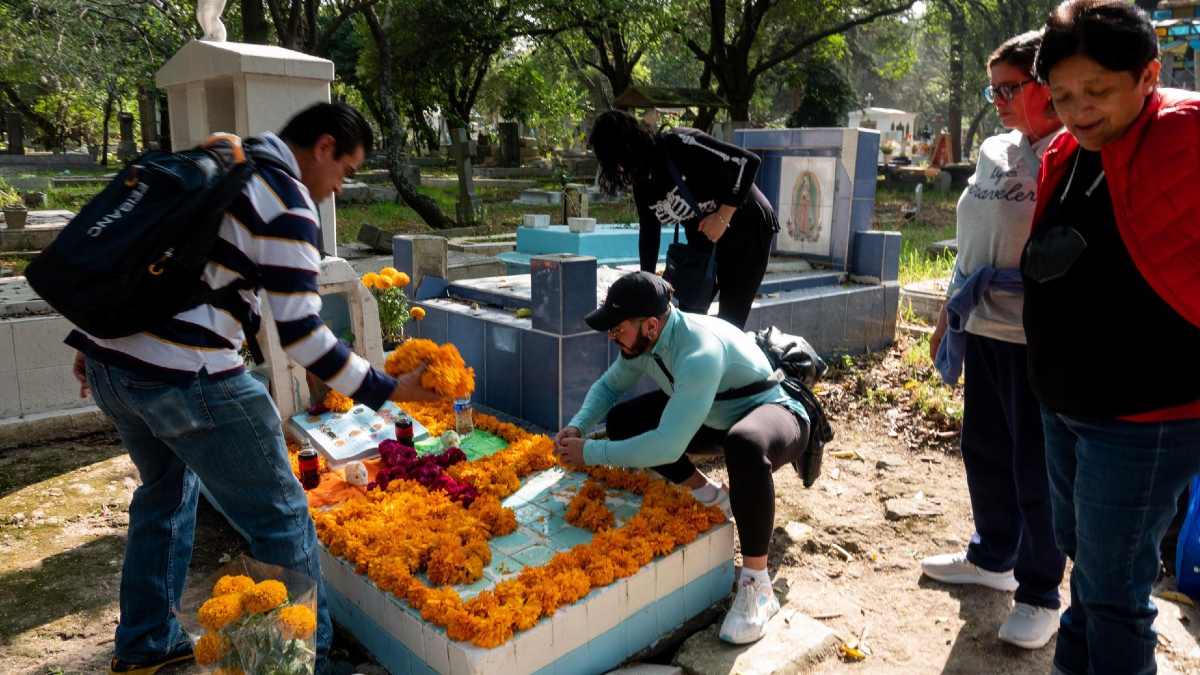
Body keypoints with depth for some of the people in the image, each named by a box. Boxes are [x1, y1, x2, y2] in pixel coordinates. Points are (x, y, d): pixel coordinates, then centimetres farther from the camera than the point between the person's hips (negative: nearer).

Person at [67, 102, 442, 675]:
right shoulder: (288, 203, -10)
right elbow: (298, 330, -16)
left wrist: (97, 338, 26)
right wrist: (385, 389, -11)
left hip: (109, 357, 10)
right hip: (183, 377, -10)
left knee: (166, 491, 28)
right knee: (281, 521, 2)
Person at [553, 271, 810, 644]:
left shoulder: (701, 352, -37)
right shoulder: (644, 340, -12)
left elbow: (667, 446, -42)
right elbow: (608, 385, 6)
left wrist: (590, 452, -32)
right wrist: (577, 426, -13)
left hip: (773, 415, -8)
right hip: (715, 417, 8)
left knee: (744, 446, -43)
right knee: (622, 420, -4)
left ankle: (756, 586, -26)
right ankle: (710, 498, 9)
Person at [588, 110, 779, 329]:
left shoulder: (678, 143, -23)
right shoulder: (642, 183, -1)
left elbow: (747, 161, -26)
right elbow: (649, 233, 9)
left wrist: (723, 216, -25)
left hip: (747, 227, -7)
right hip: (704, 239, 7)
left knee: (729, 321, -8)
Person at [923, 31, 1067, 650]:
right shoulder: (994, 151, 11)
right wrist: (950, 315, 19)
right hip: (983, 332, 7)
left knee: (1036, 469, 4)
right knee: (984, 453, 18)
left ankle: (1040, 593, 23)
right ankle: (991, 558, 38)